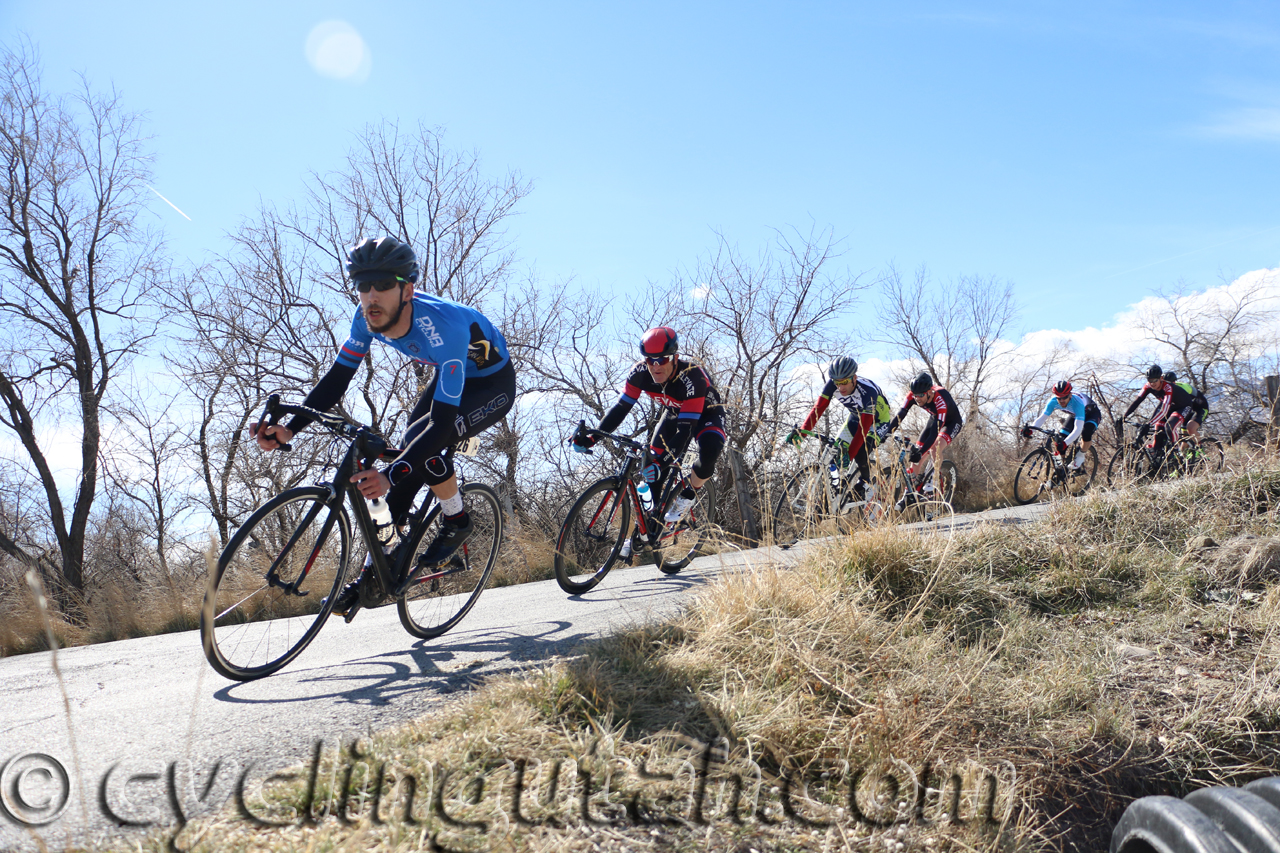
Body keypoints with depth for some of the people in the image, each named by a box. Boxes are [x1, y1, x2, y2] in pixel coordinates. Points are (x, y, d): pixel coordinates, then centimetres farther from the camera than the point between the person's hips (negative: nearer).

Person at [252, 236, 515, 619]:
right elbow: (336, 378, -11)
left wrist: (390, 475, -54)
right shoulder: (369, 318, -18)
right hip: (450, 378, 7)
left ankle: (457, 522, -4)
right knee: (406, 466, -3)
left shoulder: (443, 327, -39)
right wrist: (289, 429, -25)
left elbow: (443, 419, -44)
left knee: (422, 444, -30)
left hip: (493, 384, -7)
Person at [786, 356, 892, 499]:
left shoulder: (868, 391, -38)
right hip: (856, 416, 5)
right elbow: (818, 408, -27)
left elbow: (863, 429, -40)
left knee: (861, 454, -26)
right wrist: (802, 431, -44)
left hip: (878, 419, -5)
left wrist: (849, 454, -47)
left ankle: (864, 483, 3)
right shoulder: (832, 385, -25)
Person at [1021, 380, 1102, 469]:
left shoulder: (1077, 402, -43)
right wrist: (1030, 429, -47)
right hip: (1074, 415, 5)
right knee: (1061, 438, -14)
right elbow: (1042, 418, -26)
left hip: (1092, 414, -5)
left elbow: (1078, 428, -49)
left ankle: (1080, 456, -7)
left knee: (1086, 432, -35)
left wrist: (1065, 443, -63)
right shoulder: (1053, 401, -29)